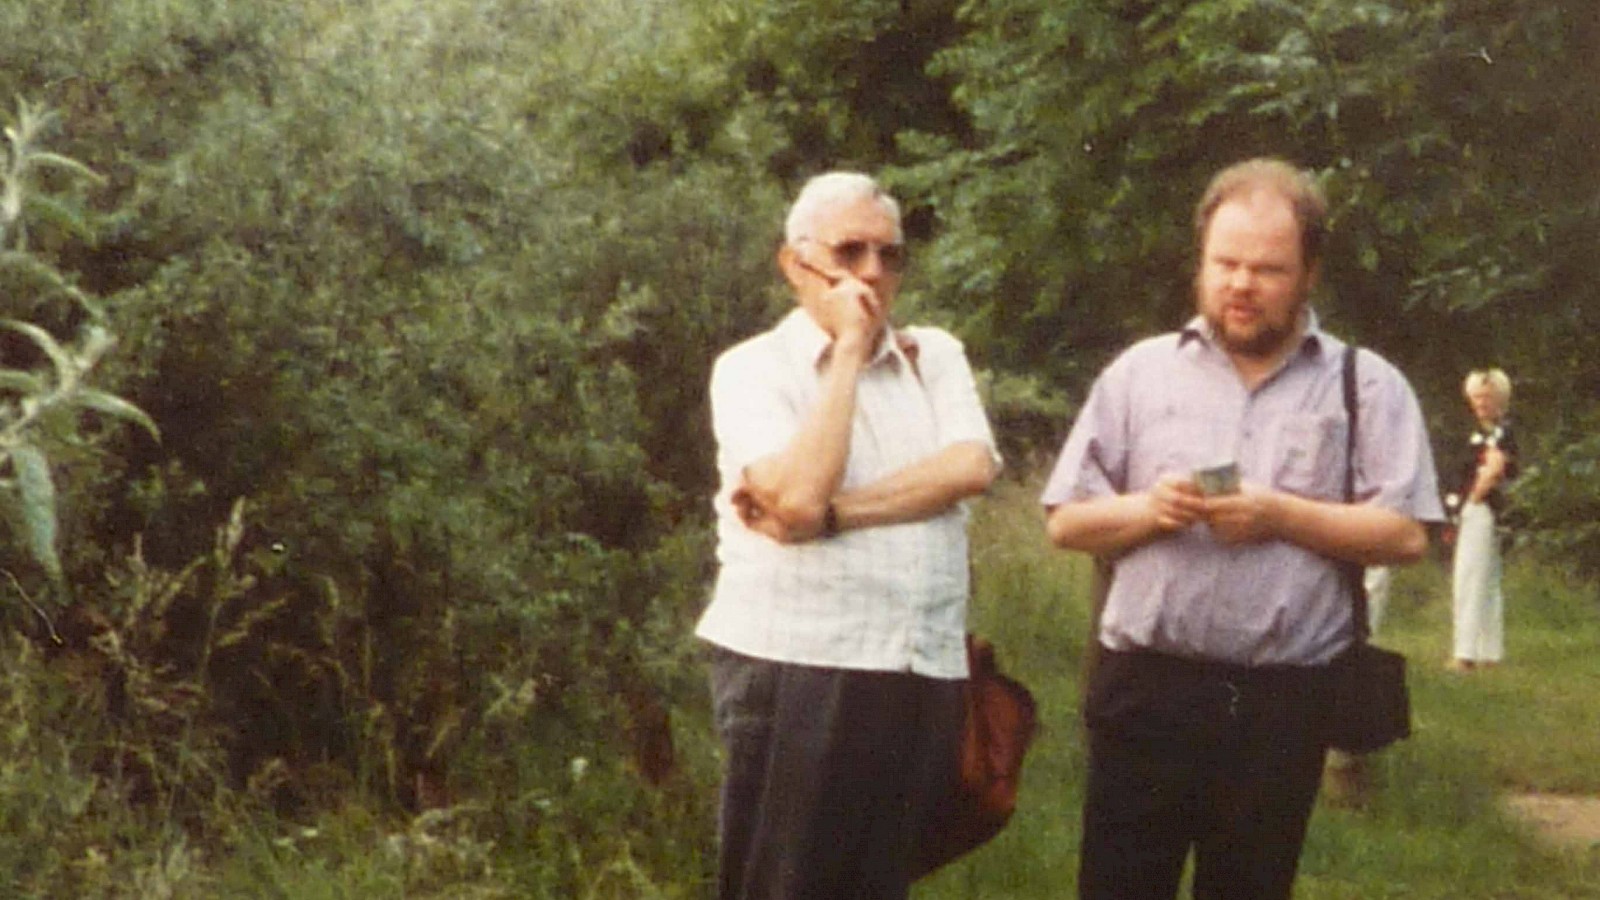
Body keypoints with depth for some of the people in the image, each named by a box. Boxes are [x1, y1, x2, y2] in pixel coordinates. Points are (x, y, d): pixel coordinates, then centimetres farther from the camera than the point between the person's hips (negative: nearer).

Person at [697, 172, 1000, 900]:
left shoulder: (935, 354, 12)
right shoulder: (752, 368, -1)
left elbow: (971, 467, -6)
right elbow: (798, 496, -17)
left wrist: (832, 514, -14)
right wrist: (848, 352, -9)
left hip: (922, 675, 4)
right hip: (795, 672, -4)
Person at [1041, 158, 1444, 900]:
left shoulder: (1368, 385, 3)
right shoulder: (1140, 372, 8)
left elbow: (1405, 534, -4)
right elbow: (1066, 522, 8)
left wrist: (1282, 516, -15)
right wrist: (1146, 509, -11)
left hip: (1284, 701, -1)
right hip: (1146, 688, 1)